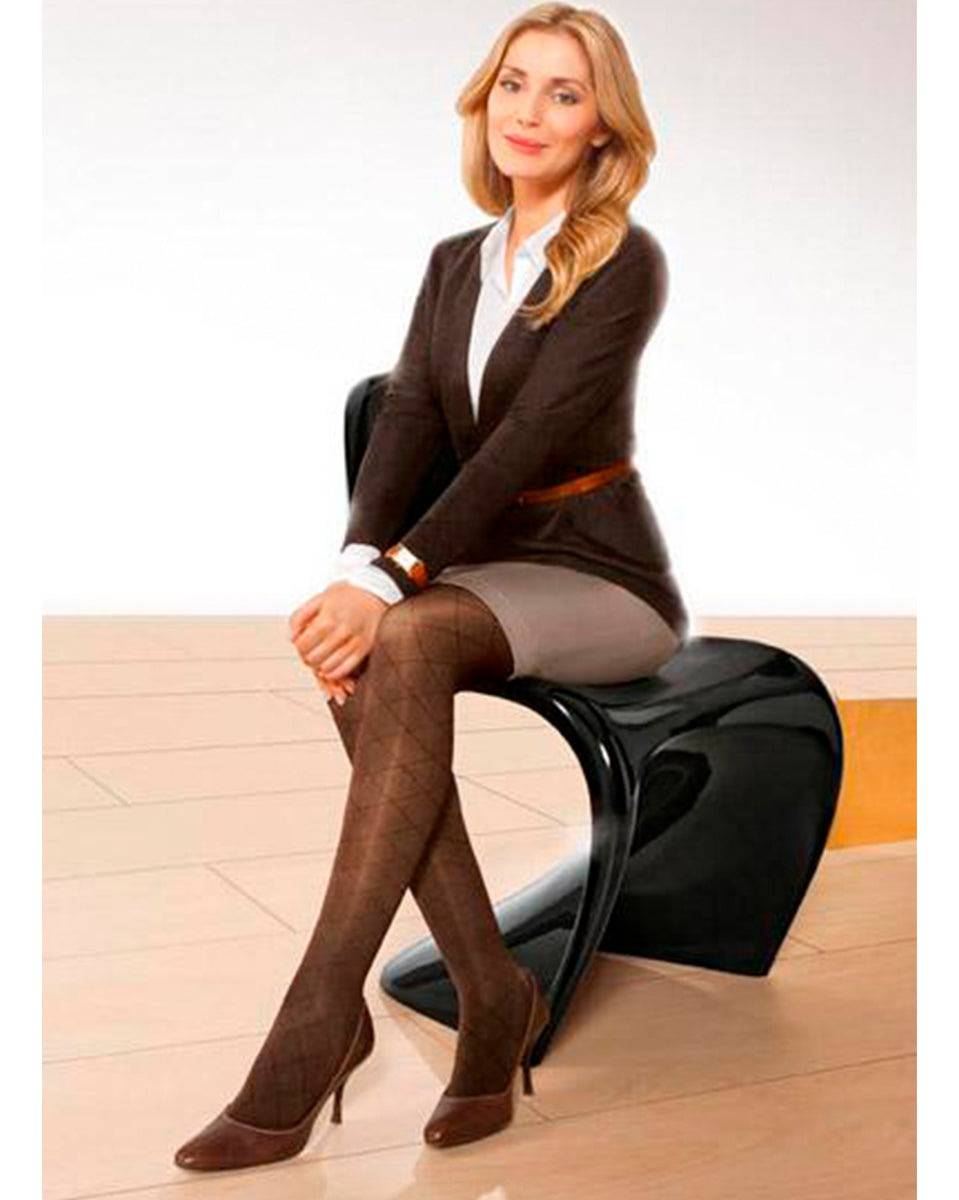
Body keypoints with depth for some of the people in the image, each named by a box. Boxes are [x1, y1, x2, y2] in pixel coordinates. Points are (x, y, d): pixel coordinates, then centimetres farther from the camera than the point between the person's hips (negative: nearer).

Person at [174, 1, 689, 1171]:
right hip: (491, 567, 5)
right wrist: (352, 566, -21)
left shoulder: (624, 264, -8)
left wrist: (393, 579, -29)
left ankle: (314, 1034, -32)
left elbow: (529, 438, -20)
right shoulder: (454, 263, 11)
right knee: (358, 647, -28)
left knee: (405, 643, -34)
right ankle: (490, 992, -22)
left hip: (602, 579, -5)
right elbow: (405, 419, -3)